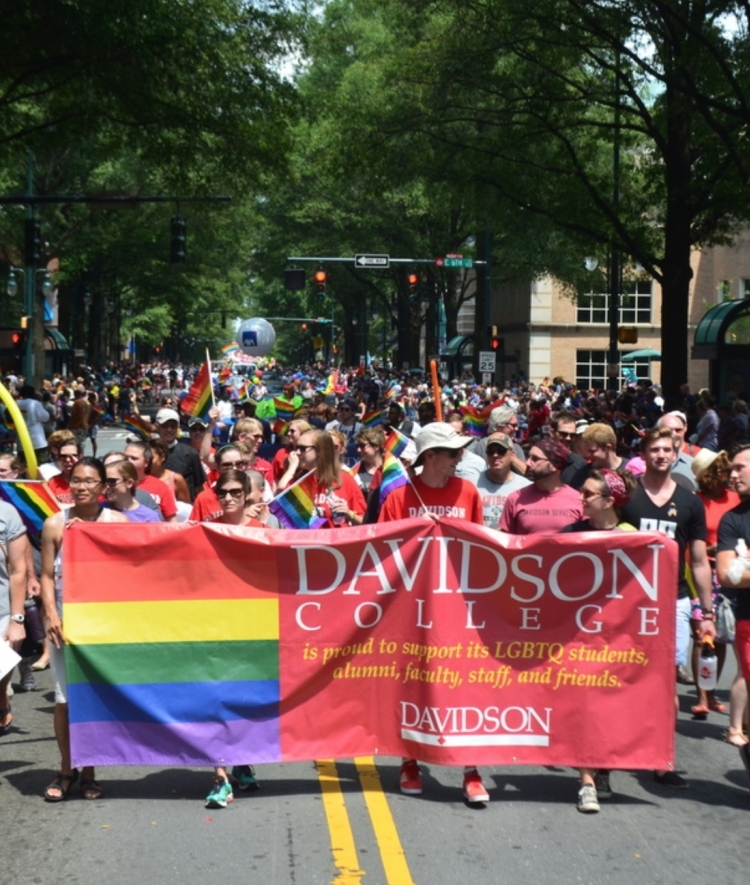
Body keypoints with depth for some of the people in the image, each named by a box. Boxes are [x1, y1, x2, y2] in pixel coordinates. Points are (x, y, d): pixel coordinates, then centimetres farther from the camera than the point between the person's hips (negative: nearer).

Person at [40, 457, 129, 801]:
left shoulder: (118, 522, 0)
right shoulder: (55, 524, 1)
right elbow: (47, 576, 2)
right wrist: (51, 615, -8)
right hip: (65, 621, 0)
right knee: (64, 698, 1)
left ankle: (88, 772, 15)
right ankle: (66, 769, 17)